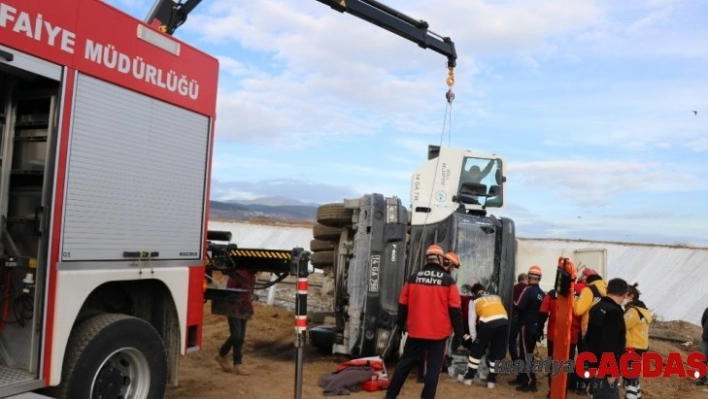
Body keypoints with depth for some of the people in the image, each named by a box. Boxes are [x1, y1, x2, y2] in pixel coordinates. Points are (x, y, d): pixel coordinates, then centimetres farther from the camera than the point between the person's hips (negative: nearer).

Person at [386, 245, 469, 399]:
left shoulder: (413, 278, 1)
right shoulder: (448, 281, -7)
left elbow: (403, 305, 7)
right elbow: (455, 310, -7)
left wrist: (400, 325, 21)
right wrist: (462, 334, 0)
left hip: (416, 331, 3)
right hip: (438, 333, -3)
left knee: (404, 364, 15)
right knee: (433, 369, 6)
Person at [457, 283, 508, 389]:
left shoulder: (474, 300, 24)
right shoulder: (496, 297, 33)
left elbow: (472, 321, 19)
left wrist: (474, 338, 26)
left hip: (488, 322, -3)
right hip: (503, 321, 3)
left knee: (476, 349, 14)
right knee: (497, 351, 17)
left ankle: (468, 377, 20)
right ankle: (491, 380, 21)